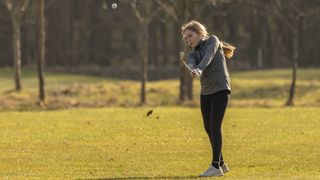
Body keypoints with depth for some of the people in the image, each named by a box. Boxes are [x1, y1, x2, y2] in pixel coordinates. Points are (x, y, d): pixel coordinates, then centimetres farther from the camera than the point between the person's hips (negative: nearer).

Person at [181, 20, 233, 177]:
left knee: (214, 127, -14)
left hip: (220, 89, -7)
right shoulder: (192, 54, 10)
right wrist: (193, 71, -39)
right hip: (205, 92, 7)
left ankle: (216, 167, -17)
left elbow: (208, 56, -22)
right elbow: (192, 65, -14)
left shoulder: (212, 41, -1)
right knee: (208, 128, 9)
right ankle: (221, 164, 22)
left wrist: (199, 69, -42)